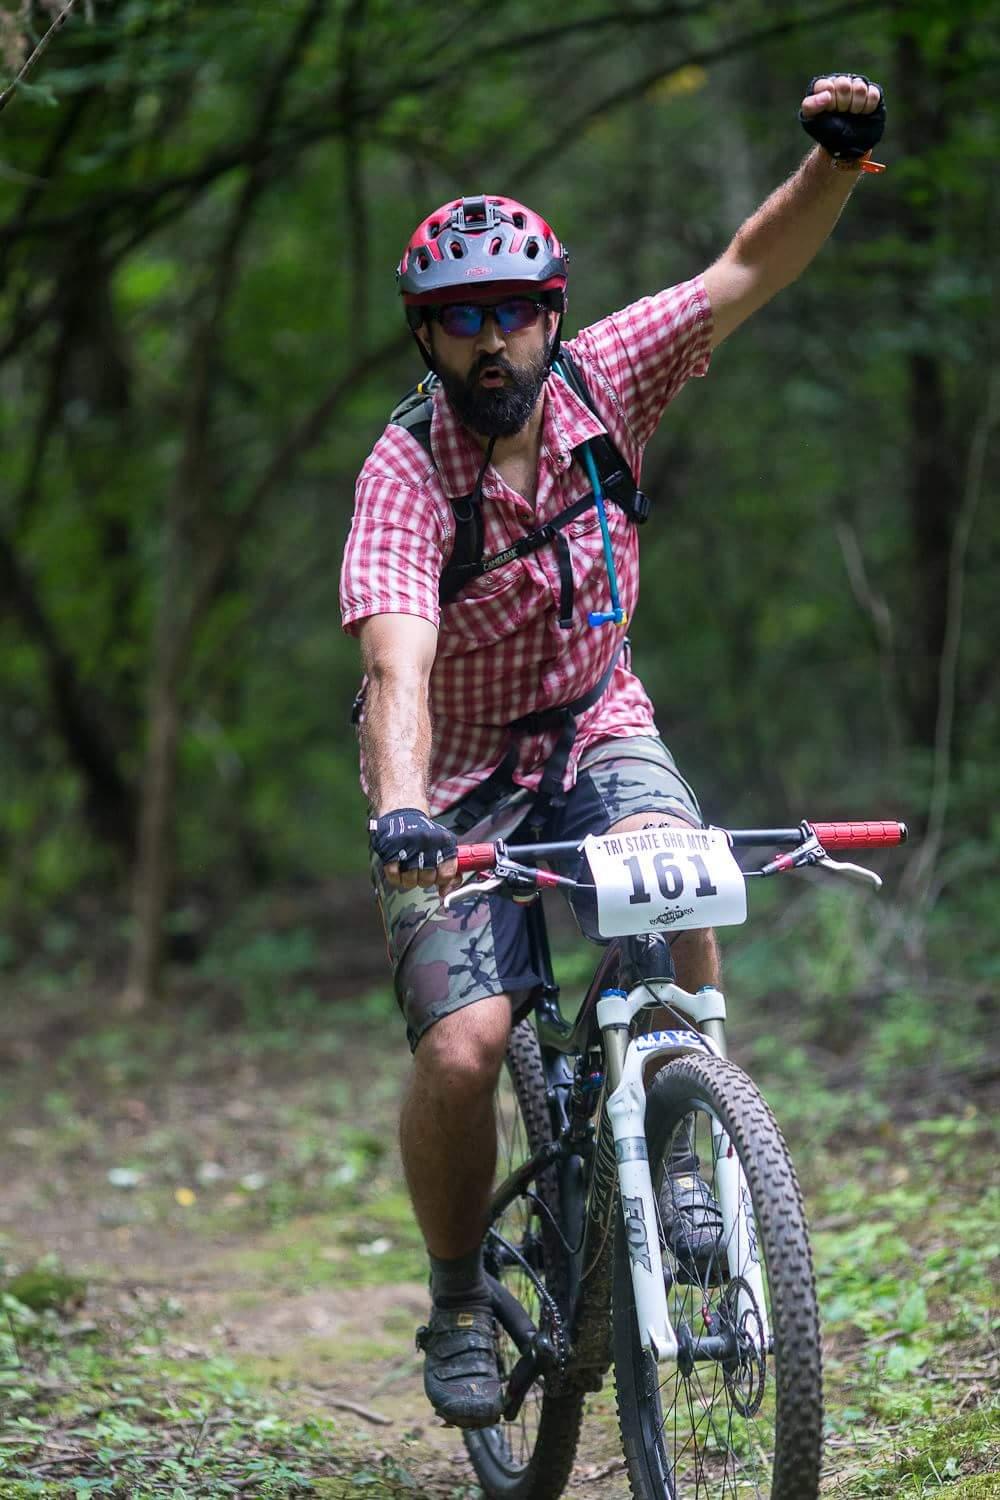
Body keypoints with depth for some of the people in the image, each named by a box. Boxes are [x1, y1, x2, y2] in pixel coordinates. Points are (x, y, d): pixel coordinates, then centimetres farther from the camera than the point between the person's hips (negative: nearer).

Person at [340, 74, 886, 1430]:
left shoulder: (598, 386, -13)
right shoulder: (406, 476, -24)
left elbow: (744, 274, -12)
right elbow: (399, 665, -38)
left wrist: (837, 161, -30)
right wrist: (400, 811, -55)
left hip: (597, 732, 3)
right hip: (461, 780, -2)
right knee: (462, 1046, -18)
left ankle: (671, 1150, -8)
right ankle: (458, 1302, 6)